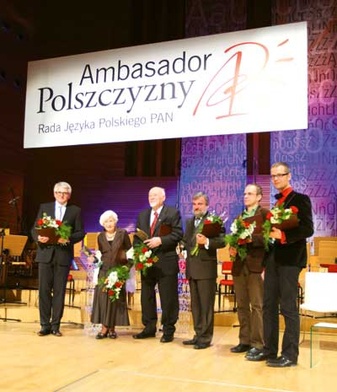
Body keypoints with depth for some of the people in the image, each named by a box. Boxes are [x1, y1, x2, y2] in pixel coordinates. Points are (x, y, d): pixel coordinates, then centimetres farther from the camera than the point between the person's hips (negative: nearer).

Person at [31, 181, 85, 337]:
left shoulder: (75, 210, 7)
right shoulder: (44, 207, 11)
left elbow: (80, 232, 2)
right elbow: (35, 228, 7)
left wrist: (69, 238, -17)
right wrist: (38, 237, -14)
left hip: (64, 255, -1)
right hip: (45, 253, 1)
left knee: (59, 291, 3)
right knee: (44, 290, 1)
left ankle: (55, 325, 12)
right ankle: (45, 325, 11)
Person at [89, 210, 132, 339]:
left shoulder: (122, 233, 0)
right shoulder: (100, 236, 8)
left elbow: (129, 250, 2)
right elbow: (101, 254, 12)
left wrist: (128, 264, -9)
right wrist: (94, 258, -7)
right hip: (104, 271, 2)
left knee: (115, 298, 2)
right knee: (102, 297, -3)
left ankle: (112, 328, 10)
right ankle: (104, 327, 2)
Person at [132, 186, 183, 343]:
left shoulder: (173, 213, -2)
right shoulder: (142, 215, 15)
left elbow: (178, 234, -10)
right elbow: (137, 236, 13)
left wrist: (161, 240, -20)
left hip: (166, 262, -5)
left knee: (168, 298, 1)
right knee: (146, 296, 12)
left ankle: (168, 330, 12)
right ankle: (149, 328, 24)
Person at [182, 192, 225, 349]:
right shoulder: (189, 222, 16)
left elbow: (222, 241, -14)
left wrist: (207, 242, -27)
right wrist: (183, 246, 4)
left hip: (206, 268, -7)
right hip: (192, 268, 7)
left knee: (206, 304, -1)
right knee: (195, 304, 13)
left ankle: (205, 337, 6)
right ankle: (198, 335, 23)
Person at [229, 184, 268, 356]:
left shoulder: (264, 213, 0)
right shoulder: (240, 217, 19)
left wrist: (250, 238, -18)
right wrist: (232, 247, 2)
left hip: (255, 264, -6)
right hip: (239, 264, 7)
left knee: (256, 305, -2)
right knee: (242, 305, 11)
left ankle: (258, 343, 5)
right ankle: (245, 341, 20)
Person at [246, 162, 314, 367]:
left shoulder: (300, 199, -4)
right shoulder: (276, 202, 18)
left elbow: (308, 229, -14)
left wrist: (283, 236, -23)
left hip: (289, 259, -8)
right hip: (273, 258, 8)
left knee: (288, 307, -3)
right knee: (269, 305, 10)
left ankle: (290, 354, 6)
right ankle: (269, 350, 19)